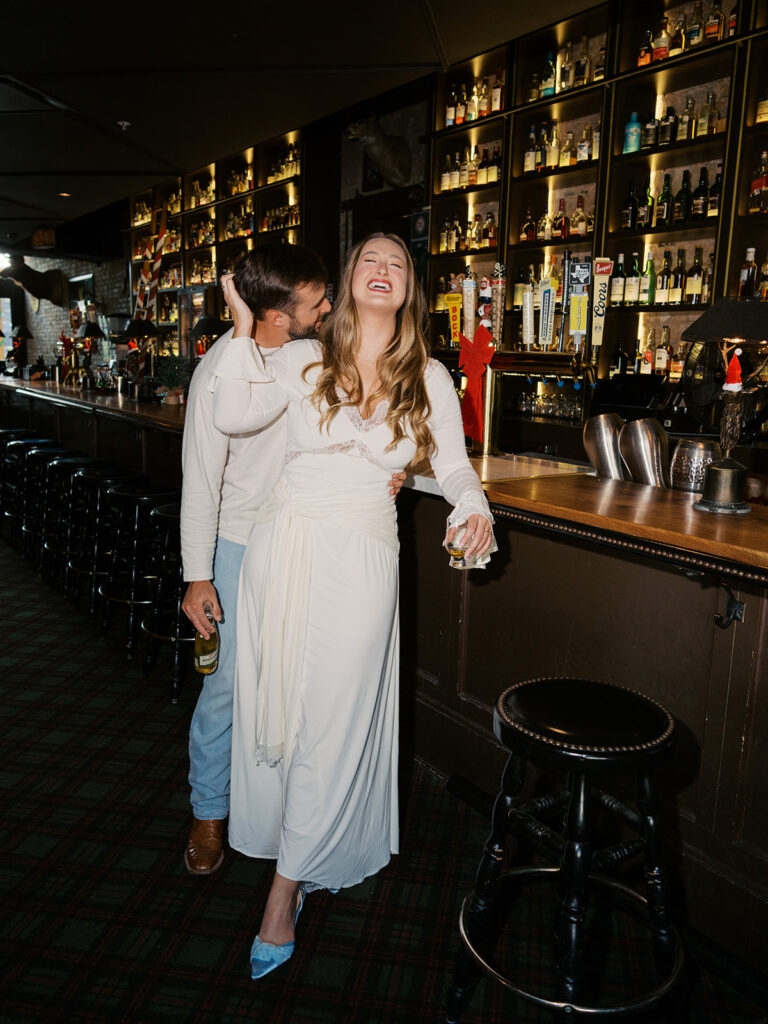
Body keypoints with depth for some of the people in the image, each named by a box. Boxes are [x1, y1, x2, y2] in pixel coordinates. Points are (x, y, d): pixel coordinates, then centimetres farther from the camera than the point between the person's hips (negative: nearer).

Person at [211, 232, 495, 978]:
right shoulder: (304, 359, 5)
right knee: (273, 705, 9)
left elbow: (452, 464, 9)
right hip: (283, 545, 1)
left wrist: (474, 507, -11)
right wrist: (242, 332, -6)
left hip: (360, 558, -1)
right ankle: (297, 852, 33)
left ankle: (285, 889, 19)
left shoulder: (429, 378, 7)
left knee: (331, 721, 2)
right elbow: (232, 416, -6)